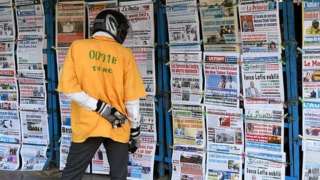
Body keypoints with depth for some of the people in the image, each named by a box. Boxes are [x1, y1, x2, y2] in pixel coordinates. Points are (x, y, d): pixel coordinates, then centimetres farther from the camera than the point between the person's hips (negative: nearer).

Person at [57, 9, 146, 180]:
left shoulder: (77, 46, -1)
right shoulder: (125, 54, -1)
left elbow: (68, 87, -10)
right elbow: (131, 98, -2)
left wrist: (100, 107, -10)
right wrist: (135, 130, 8)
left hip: (87, 125, 0)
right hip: (118, 128, 0)